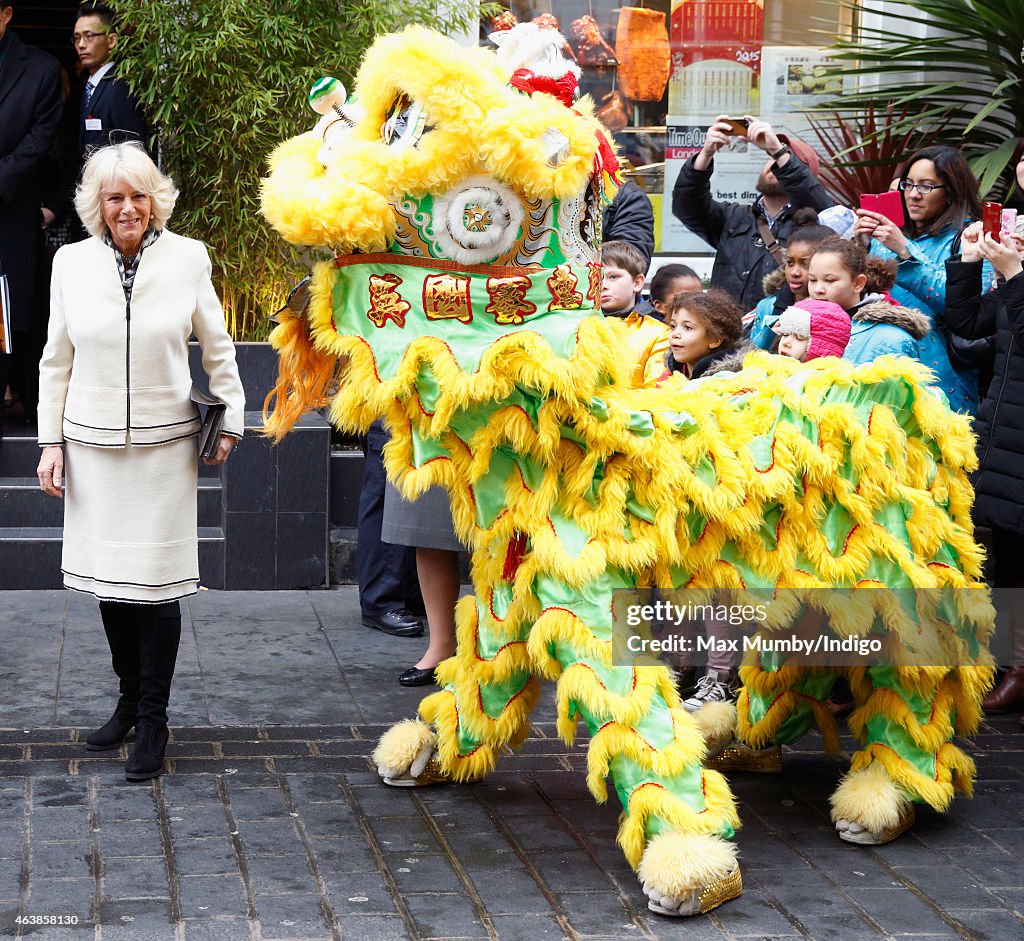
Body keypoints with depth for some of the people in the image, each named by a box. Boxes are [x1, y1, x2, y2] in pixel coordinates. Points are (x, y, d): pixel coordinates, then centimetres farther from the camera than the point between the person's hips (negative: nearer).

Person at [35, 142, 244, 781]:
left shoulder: (187, 257, -3)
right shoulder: (73, 262, 2)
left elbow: (217, 347, 7)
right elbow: (56, 360, 9)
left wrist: (232, 418, 5)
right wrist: (51, 440, 5)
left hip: (166, 442, -2)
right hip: (92, 442, 2)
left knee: (156, 583, -3)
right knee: (109, 581, 8)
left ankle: (154, 721, 7)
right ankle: (130, 699, 26)